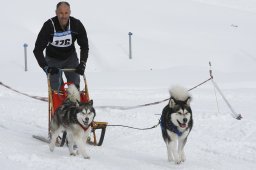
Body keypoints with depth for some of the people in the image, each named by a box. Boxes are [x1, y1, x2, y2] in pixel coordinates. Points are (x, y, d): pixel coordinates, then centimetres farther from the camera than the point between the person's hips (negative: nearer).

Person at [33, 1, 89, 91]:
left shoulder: (77, 25, -20)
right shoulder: (49, 25, -27)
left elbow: (84, 46, -8)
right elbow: (38, 49, -23)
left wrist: (82, 64, -21)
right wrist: (45, 66, -34)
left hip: (70, 57, 2)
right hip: (53, 59, -2)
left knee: (74, 85, -5)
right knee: (55, 87, -10)